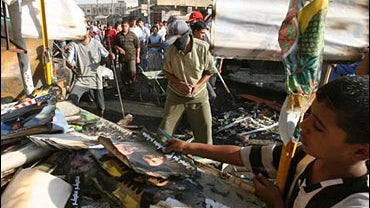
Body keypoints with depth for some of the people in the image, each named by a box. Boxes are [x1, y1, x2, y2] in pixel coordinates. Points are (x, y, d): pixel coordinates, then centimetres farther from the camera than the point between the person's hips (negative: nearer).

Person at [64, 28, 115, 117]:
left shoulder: (96, 43, 0)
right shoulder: (73, 45, -6)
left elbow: (105, 56, 8)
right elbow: (68, 61, -14)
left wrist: (110, 56, -17)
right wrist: (71, 67, -37)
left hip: (95, 79, 2)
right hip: (81, 79, -1)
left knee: (101, 107, 11)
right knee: (71, 101, -20)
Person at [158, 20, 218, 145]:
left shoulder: (203, 48, -16)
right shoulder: (171, 50, -13)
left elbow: (209, 71, -4)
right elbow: (166, 72, 0)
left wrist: (198, 85, -19)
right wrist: (179, 83, -18)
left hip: (198, 96, 0)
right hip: (175, 95, 1)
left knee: (205, 129, 7)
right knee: (165, 129, 4)